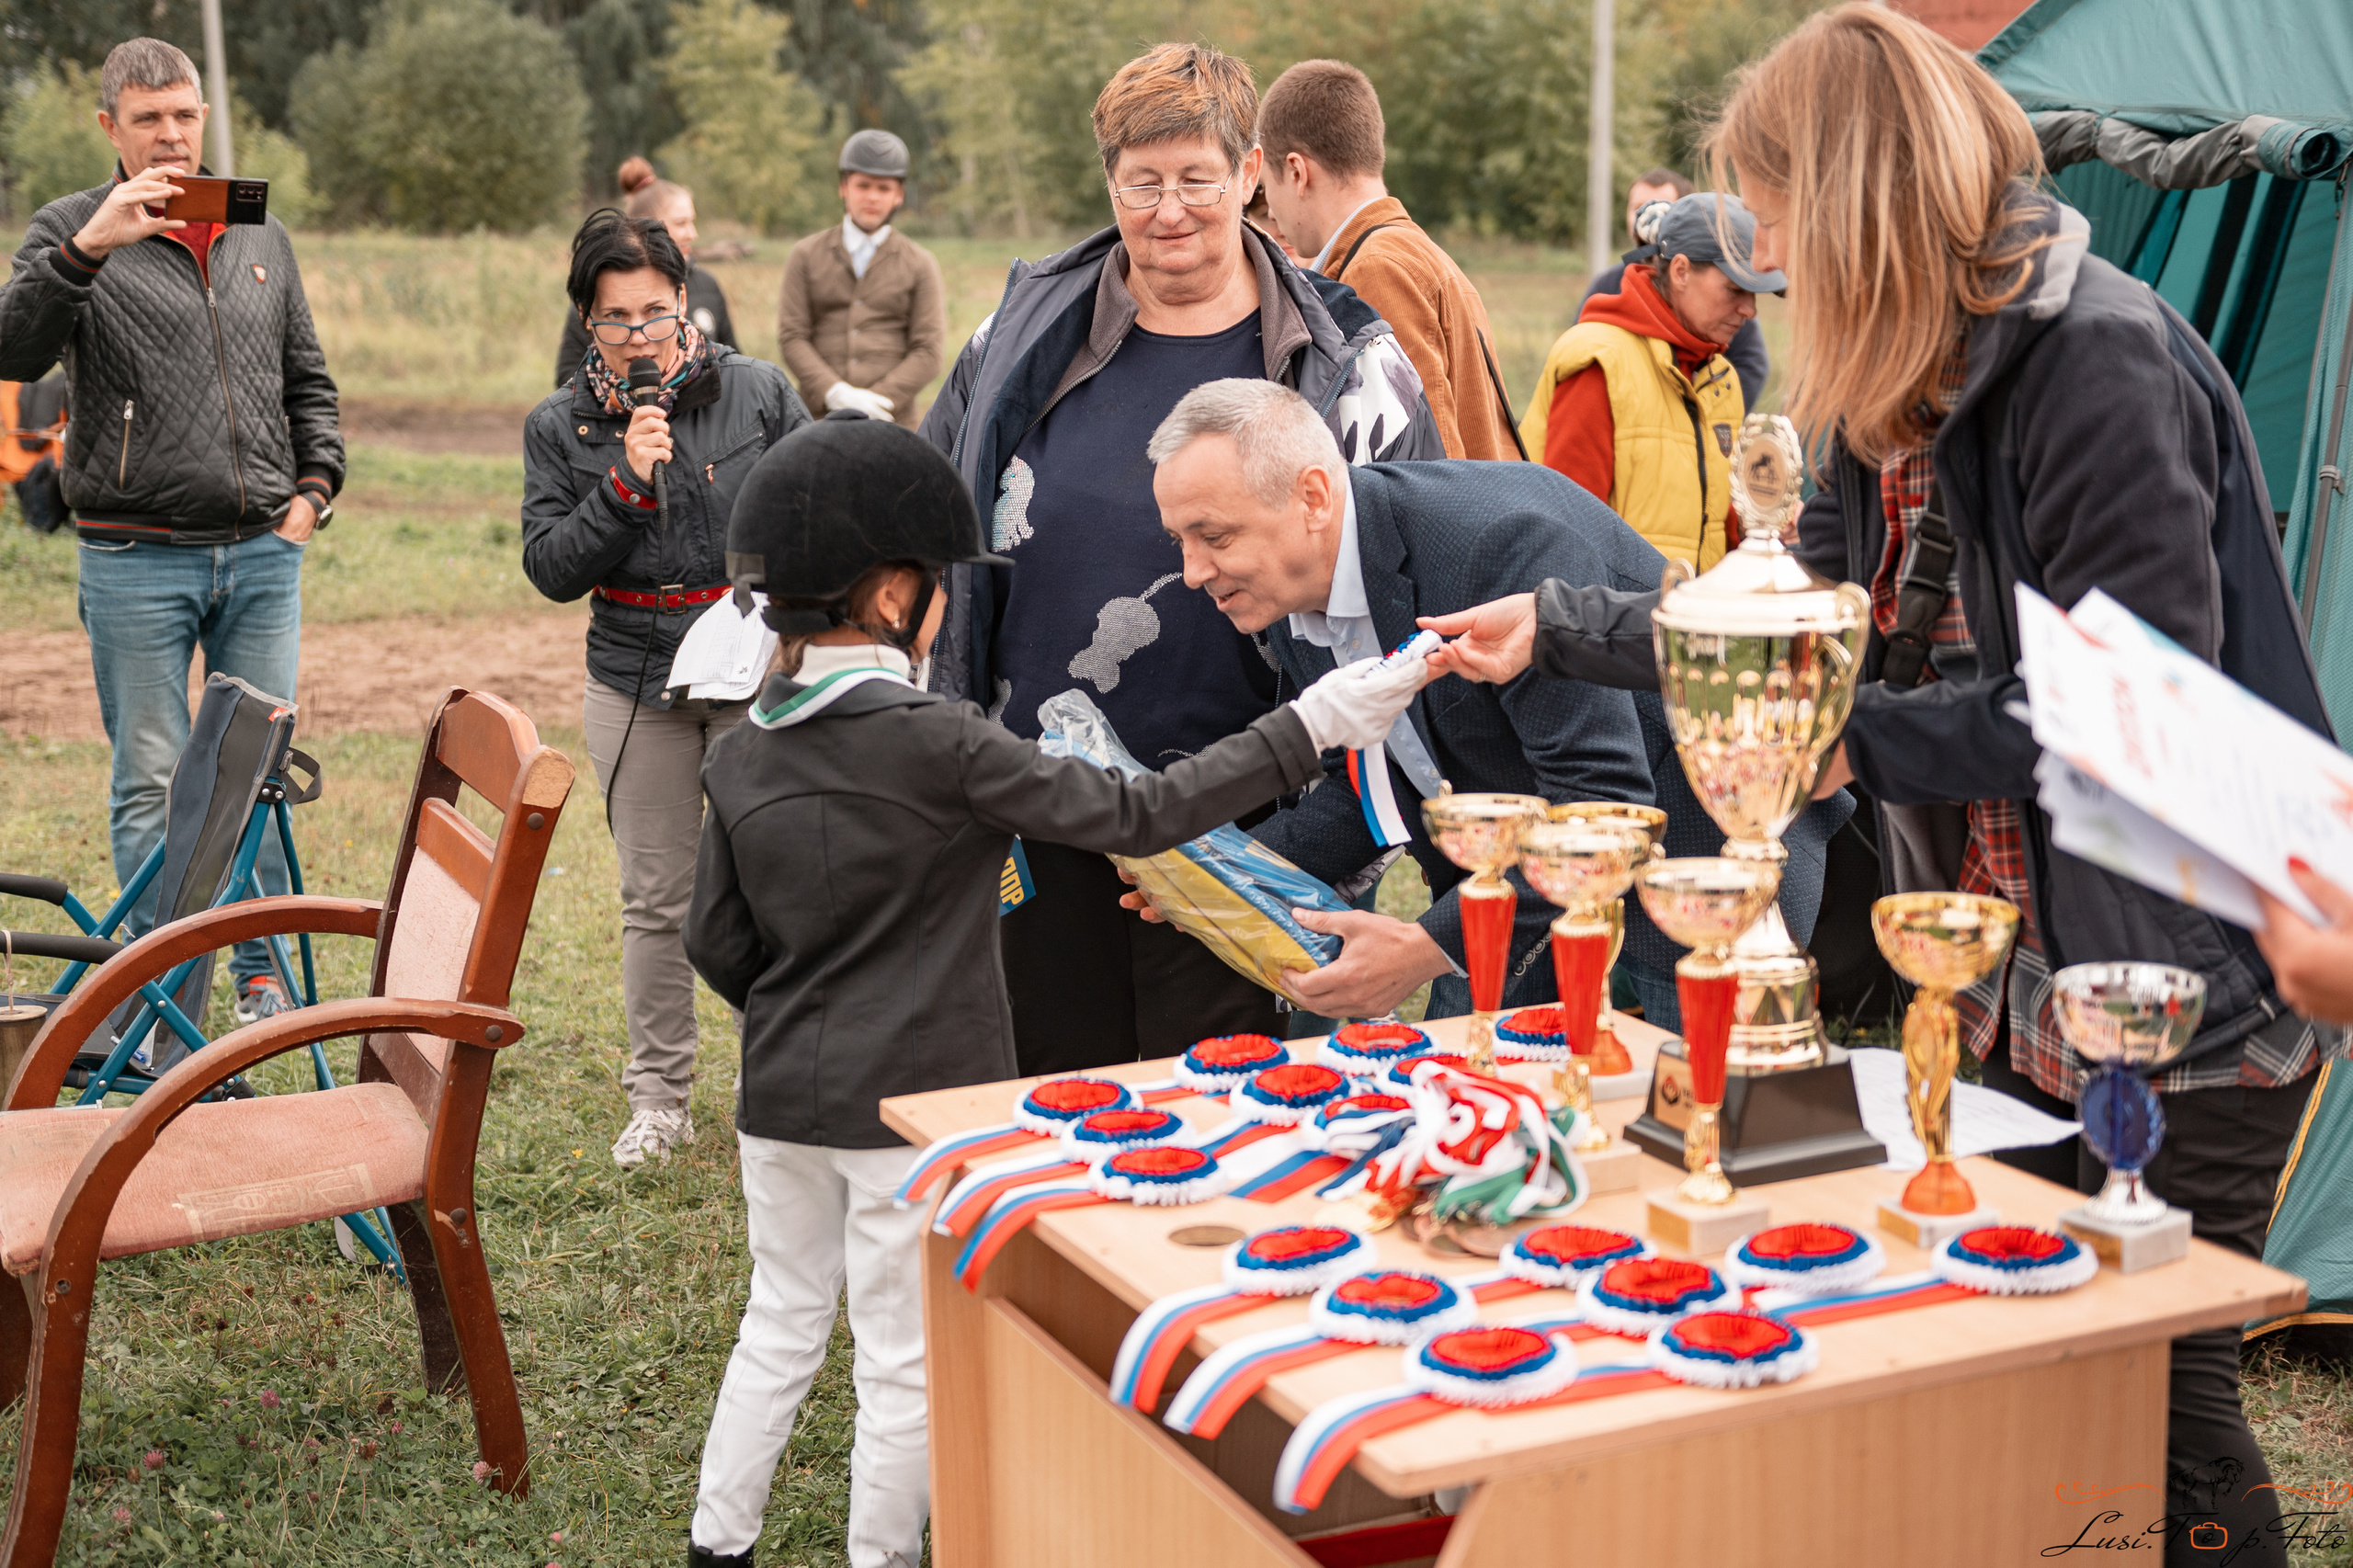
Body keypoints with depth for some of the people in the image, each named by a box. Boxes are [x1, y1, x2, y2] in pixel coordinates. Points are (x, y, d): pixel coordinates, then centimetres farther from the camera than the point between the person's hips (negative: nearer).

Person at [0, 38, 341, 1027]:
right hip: (137, 562, -3)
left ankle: (261, 972, 22)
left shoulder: (259, 236, 13)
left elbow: (306, 380, 22)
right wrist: (87, 247, -30)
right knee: (151, 784, 1)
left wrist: (313, 486, 8)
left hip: (263, 555, 4)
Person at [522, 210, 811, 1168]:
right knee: (655, 899, 9)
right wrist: (625, 484, -18)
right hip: (636, 686, 1)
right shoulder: (561, 427, 1)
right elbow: (550, 569, -6)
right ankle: (658, 1096, 22)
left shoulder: (759, 393, -2)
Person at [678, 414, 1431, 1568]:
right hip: (914, 1103, -6)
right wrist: (1310, 728, -16)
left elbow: (718, 944, 5)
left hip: (782, 1095, 6)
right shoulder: (936, 745, -18)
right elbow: (1134, 817, -18)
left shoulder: (740, 760, -1)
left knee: (782, 1320, 22)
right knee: (904, 1363, 9)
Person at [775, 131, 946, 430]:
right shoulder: (806, 256, 11)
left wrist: (877, 400, -12)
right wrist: (834, 393, -13)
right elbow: (791, 337, 3)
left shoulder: (920, 265, 9)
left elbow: (927, 351, 2)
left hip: (890, 420, 0)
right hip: (820, 419, 0)